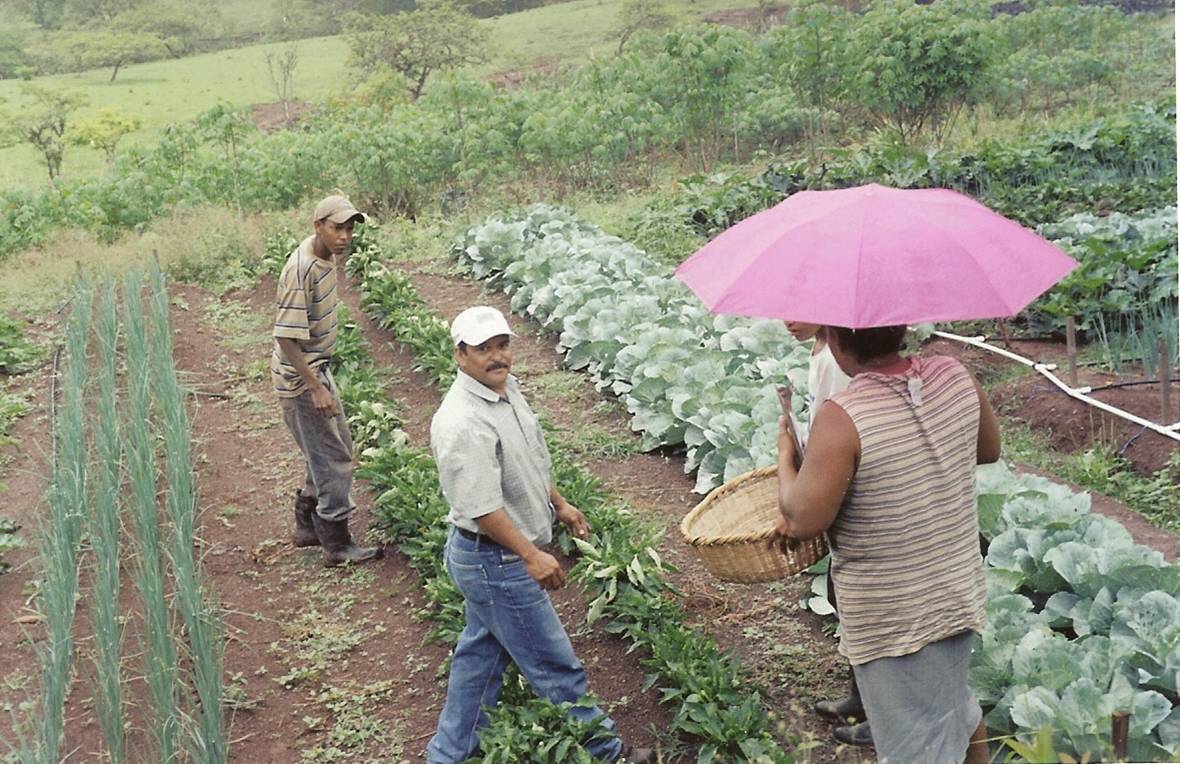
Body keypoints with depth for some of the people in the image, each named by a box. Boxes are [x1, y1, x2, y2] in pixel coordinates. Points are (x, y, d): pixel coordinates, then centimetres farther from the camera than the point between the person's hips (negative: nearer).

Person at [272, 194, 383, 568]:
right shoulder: (301, 270, -25)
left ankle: (308, 525, 33)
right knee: (332, 458, -1)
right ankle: (337, 545, 11)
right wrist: (316, 388, -25)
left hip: (318, 368, 9)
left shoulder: (325, 257, 3)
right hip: (299, 377, -9)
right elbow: (287, 337, -26)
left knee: (333, 449, 19)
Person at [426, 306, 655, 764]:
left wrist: (559, 505, 21)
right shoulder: (463, 424, -29)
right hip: (495, 560, -10)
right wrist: (531, 555, -24)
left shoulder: (506, 388, 2)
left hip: (489, 558, 10)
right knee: (555, 665, 6)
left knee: (480, 653, 22)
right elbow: (482, 508, -29)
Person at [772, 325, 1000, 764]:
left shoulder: (842, 419, -27)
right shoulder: (955, 377, -8)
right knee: (953, 702, 32)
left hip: (893, 618, -7)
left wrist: (785, 453, -7)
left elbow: (803, 521, -22)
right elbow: (990, 450, 9)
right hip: (958, 591, 7)